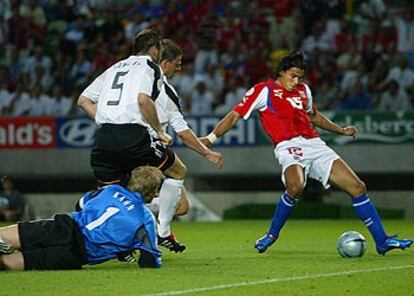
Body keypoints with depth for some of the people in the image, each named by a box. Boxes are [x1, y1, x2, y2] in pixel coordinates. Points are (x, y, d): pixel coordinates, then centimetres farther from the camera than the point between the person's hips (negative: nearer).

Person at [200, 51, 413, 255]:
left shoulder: (303, 90, 21)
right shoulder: (264, 90, 4)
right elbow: (235, 116, 2)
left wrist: (341, 130, 32)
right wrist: (210, 138, -8)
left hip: (315, 145, 6)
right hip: (289, 146, -6)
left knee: (357, 187, -3)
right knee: (295, 187, -37)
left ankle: (382, 241, 5)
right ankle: (272, 235, -13)